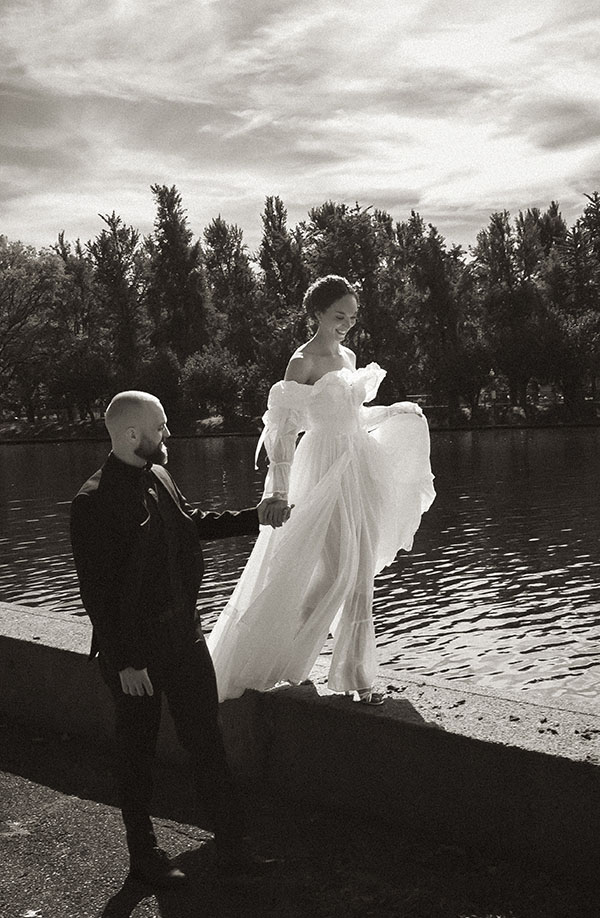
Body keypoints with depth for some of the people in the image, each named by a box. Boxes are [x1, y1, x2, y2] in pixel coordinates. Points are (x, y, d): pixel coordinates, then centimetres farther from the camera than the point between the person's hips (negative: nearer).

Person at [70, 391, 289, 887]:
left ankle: (232, 845, 24)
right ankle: (144, 854, 30)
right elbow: (98, 592, -19)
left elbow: (194, 522, 22)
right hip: (135, 650, -7)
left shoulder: (158, 477, 4)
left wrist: (253, 517, 13)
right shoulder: (95, 502, -20)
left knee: (207, 740, 12)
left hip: (184, 634, 7)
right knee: (137, 751, 11)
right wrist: (124, 662, -18)